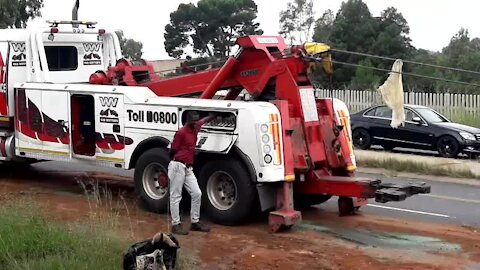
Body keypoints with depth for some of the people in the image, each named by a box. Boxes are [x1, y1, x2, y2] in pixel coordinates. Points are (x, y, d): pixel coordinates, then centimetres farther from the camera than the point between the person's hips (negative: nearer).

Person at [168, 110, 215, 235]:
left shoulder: (195, 128, 11)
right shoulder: (181, 132, -11)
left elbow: (205, 120, 32)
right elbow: (172, 151, -8)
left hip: (188, 168, 8)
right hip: (178, 166, -8)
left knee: (197, 193, 5)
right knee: (176, 196, -1)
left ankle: (195, 222, 15)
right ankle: (176, 224, 4)